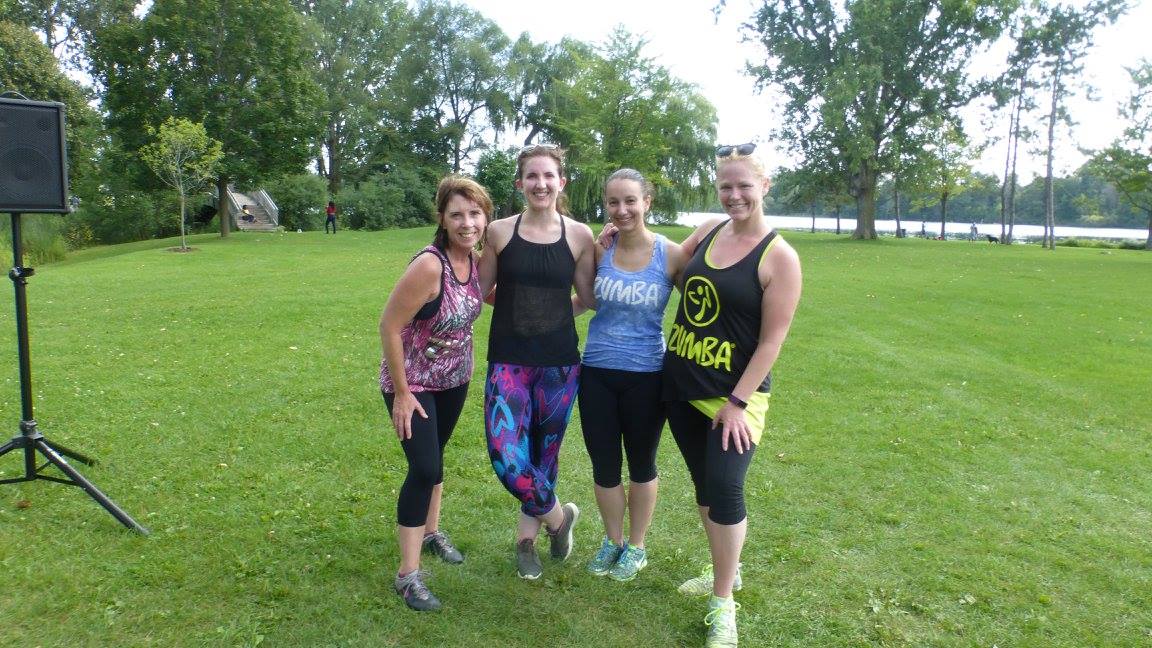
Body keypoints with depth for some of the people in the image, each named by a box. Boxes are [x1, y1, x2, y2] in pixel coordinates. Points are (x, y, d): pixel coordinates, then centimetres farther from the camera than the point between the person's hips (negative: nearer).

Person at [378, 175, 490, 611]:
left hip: (453, 379, 7)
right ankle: (407, 575, 2)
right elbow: (389, 327, -24)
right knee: (424, 469, -9)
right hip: (413, 382, -7)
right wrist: (402, 394, -20)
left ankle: (430, 531, 43)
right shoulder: (428, 265, -29)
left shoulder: (474, 258, -7)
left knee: (435, 456, 22)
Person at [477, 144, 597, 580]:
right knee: (507, 456, -13)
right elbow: (483, 290, 8)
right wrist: (519, 304, -4)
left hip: (559, 363, 1)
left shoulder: (579, 236, 0)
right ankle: (558, 516, 16)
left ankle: (527, 539, 34)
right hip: (509, 361, 0)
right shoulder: (500, 232, 0)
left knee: (544, 454, 12)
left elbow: (589, 298, 5)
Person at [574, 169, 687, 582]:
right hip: (597, 373, 2)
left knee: (641, 464, 16)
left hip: (645, 376, -2)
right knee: (603, 466, 13)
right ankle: (613, 541, 38)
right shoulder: (598, 250, -4)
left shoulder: (671, 255, -11)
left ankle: (636, 547, 37)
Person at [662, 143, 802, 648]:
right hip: (681, 386, 6)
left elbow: (772, 340, -14)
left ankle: (723, 605, 10)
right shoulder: (709, 231, 4)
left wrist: (738, 403, -15)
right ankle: (724, 572, 38)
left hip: (733, 395, -6)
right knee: (704, 485, 16)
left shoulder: (779, 256, -13)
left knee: (724, 489, -9)